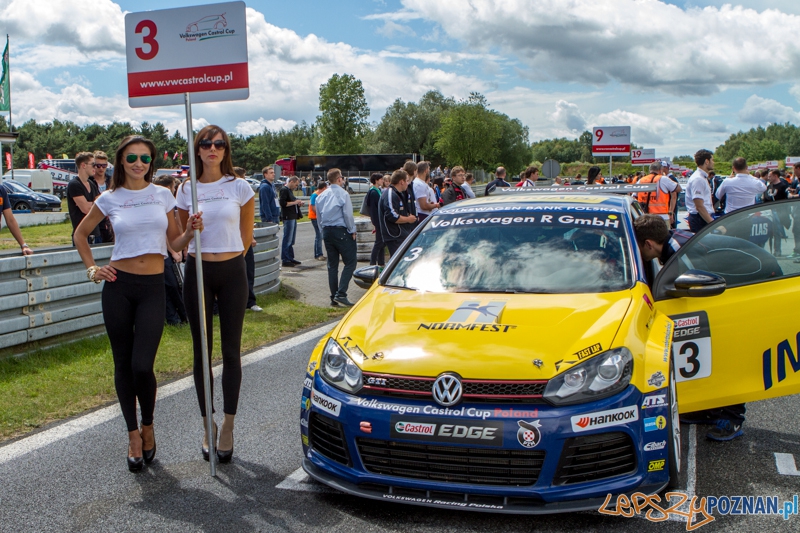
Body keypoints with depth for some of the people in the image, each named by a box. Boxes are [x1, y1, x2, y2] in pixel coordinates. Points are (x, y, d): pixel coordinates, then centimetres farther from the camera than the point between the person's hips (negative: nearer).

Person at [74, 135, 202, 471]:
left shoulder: (163, 195, 7)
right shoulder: (110, 199, 4)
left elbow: (175, 244, 12)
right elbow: (80, 234, 17)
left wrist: (190, 232, -8)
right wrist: (92, 269, 7)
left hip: (153, 287, 0)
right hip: (118, 286, 1)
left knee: (142, 365, -9)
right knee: (123, 365, 7)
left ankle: (148, 427, 17)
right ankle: (133, 435, 23)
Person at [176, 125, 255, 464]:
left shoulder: (239, 187, 0)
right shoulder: (186, 190, 4)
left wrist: (227, 254, 11)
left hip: (232, 272, -1)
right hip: (198, 272, 2)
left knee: (231, 351, 2)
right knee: (202, 352, 5)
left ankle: (228, 428, 9)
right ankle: (208, 427, 16)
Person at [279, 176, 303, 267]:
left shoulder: (290, 191, 21)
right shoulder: (284, 190, -10)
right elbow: (283, 203, -20)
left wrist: (298, 203, 12)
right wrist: (294, 202, -16)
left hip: (293, 217, 10)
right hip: (288, 218, -10)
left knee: (291, 240, 14)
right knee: (287, 239, -7)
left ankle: (290, 258, 21)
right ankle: (285, 260, -4)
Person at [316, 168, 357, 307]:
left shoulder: (321, 196, 10)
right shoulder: (343, 194, -10)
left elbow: (319, 216, 14)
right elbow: (348, 214, -11)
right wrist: (352, 231, -1)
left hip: (326, 231, 7)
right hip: (341, 231, -7)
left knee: (332, 264, 12)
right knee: (350, 262, -2)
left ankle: (334, 298, 14)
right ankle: (341, 294, -14)